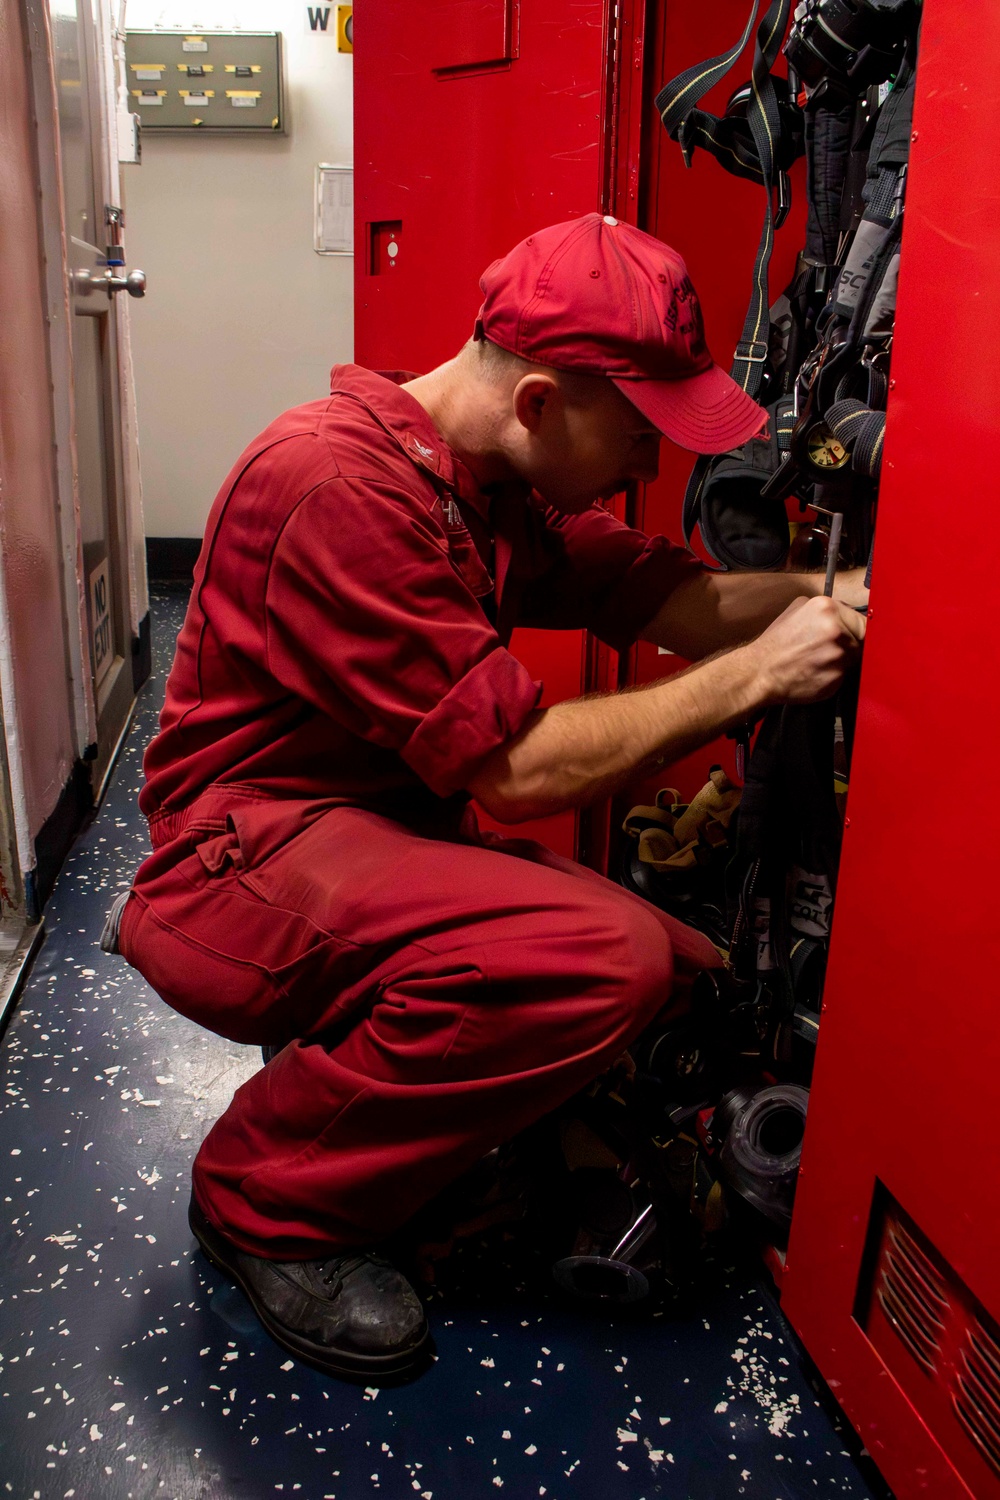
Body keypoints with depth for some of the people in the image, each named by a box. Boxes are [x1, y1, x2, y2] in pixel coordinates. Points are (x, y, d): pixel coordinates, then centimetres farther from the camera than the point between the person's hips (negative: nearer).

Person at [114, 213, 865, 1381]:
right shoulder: (342, 483, -23)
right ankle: (267, 1195, -8)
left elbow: (663, 597, 7)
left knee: (675, 967, -2)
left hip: (382, 831, 9)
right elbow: (514, 771, -24)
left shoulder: (496, 482, 7)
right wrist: (754, 675, -18)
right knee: (603, 959, -29)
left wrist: (833, 594, -7)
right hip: (245, 850, -9)